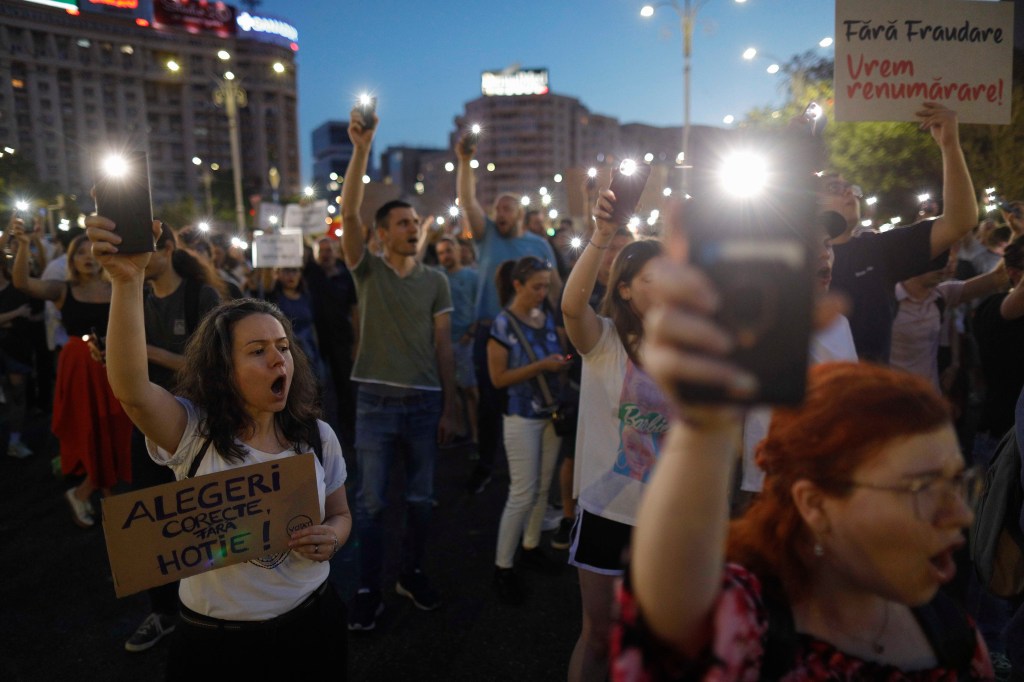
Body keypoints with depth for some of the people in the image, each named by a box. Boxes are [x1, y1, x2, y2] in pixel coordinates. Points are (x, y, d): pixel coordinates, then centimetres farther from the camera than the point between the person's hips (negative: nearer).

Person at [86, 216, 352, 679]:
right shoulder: (191, 431, -12)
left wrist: (331, 536, -16)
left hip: (310, 619, 3)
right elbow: (131, 388, -31)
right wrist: (128, 281, -42)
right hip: (214, 636, -2)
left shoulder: (316, 436, -3)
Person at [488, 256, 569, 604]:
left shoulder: (548, 317, 3)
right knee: (522, 493, -3)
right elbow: (498, 378, -14)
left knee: (543, 487, 14)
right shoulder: (503, 324, -12)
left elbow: (566, 348, 12)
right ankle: (503, 567, 9)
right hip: (522, 416, -6)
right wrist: (541, 365, -21)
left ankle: (531, 548, 31)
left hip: (552, 411, 6)